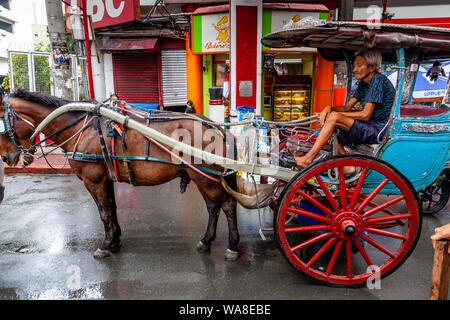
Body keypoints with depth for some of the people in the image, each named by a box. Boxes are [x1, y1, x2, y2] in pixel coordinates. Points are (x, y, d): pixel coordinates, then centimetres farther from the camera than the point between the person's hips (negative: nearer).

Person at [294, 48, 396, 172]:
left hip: (377, 131, -9)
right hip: (366, 129, 9)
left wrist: (335, 114, -15)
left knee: (333, 117, -24)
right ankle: (348, 165, -3)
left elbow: (365, 115, -21)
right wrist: (329, 108, -9)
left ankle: (308, 159, -23)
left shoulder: (378, 80, -14)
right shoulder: (363, 83, 14)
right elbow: (347, 107, 11)